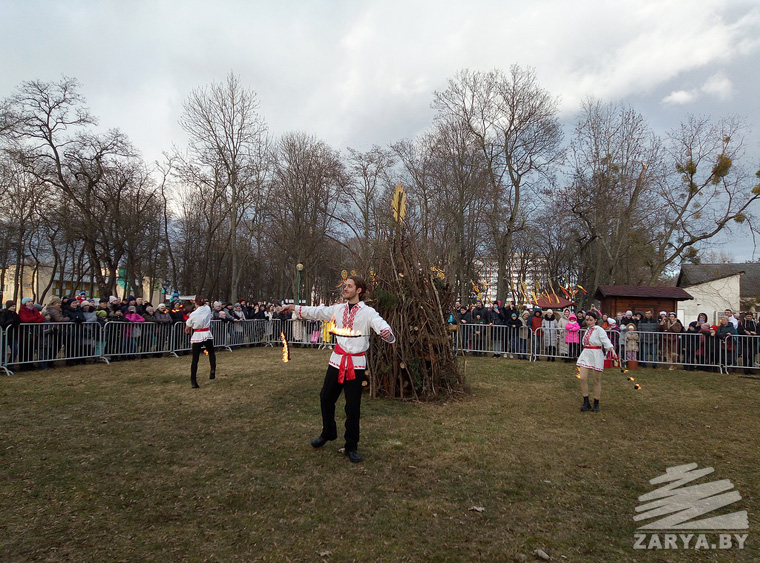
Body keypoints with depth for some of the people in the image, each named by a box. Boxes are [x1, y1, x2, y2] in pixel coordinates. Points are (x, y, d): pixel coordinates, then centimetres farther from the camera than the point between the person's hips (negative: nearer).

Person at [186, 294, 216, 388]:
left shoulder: (193, 314, -12)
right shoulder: (208, 309, -3)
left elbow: (188, 324, 6)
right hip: (207, 335, 2)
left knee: (195, 359, 4)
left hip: (197, 336, -2)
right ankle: (213, 370, 2)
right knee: (211, 353, 26)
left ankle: (193, 381, 5)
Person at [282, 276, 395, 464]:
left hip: (356, 364, -4)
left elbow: (381, 324, -24)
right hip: (337, 360, 5)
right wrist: (295, 308, 9)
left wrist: (386, 332, -46)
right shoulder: (338, 309, 6)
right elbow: (316, 312, 12)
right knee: (326, 398, 15)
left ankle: (351, 446, 19)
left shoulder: (368, 312, -8)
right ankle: (328, 433, 40)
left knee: (353, 406, 2)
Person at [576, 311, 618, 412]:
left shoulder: (599, 330, -8)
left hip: (596, 356, -6)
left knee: (597, 380, 4)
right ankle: (586, 402, 6)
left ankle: (596, 403, 16)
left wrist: (612, 350, -35)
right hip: (586, 355, 6)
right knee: (583, 378, -4)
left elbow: (606, 341, -20)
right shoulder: (587, 330, 13)